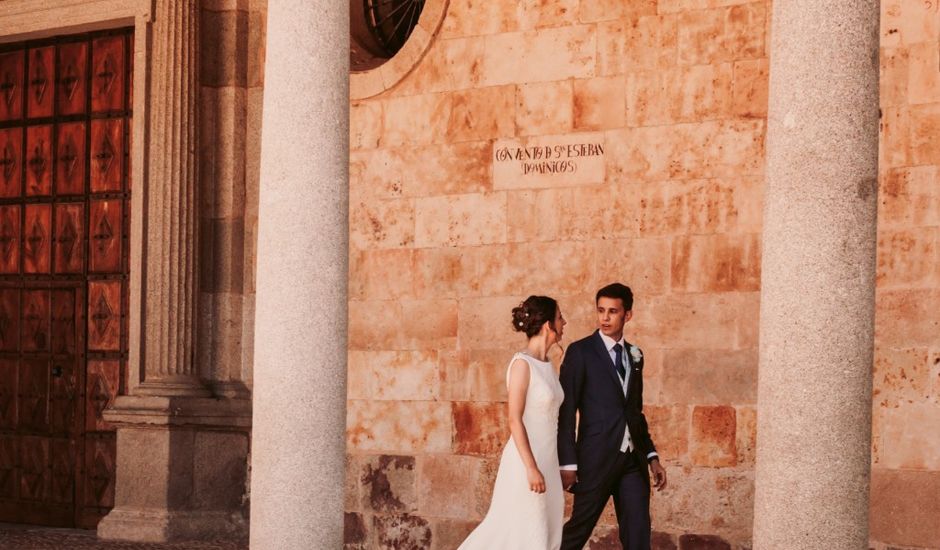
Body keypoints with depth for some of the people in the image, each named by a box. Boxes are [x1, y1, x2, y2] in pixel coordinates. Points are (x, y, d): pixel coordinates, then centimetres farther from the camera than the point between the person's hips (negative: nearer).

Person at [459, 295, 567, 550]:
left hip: (547, 461, 8)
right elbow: (515, 420, -17)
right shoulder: (522, 364, -13)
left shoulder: (547, 365, 11)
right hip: (527, 462, -8)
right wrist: (531, 468, -21)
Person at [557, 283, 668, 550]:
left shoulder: (635, 355, 13)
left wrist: (652, 455, 13)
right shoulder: (580, 352, -5)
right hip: (596, 458, -5)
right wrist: (568, 463, -13)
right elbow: (566, 411, -8)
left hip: (633, 459, 5)